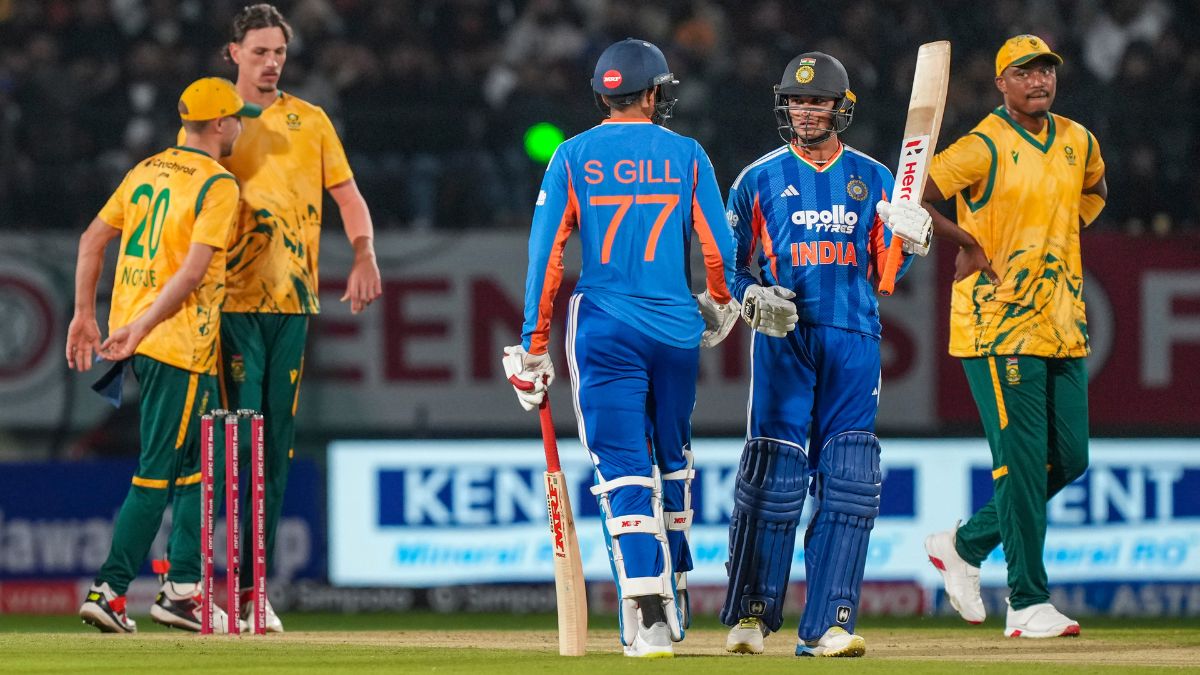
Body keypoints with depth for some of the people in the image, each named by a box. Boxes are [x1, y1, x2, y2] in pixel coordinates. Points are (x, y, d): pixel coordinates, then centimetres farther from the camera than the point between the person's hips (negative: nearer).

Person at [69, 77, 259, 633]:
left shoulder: (147, 170, 13)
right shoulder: (218, 185, -10)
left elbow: (92, 239, 12)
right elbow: (194, 272, -21)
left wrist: (84, 314, 13)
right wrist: (141, 329, -22)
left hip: (134, 335, 9)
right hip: (179, 343, -9)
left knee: (194, 462, 17)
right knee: (157, 472, -5)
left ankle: (184, 588, 18)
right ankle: (109, 589, -8)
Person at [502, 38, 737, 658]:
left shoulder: (573, 156, 1)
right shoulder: (686, 155, 4)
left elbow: (546, 253, -3)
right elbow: (720, 247, 3)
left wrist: (534, 350, 1)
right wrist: (720, 306, 25)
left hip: (604, 330, -2)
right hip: (676, 328, 2)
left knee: (623, 469, -6)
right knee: (673, 462, 20)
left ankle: (647, 617, -20)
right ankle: (672, 600, 29)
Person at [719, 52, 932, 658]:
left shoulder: (873, 179, 11)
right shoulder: (759, 179, 7)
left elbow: (884, 275, 10)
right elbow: (730, 263, 9)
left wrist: (910, 243, -11)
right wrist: (754, 297, -11)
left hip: (854, 342, 2)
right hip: (783, 341, -2)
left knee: (849, 483, -5)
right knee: (773, 477, -6)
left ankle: (825, 626, -4)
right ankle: (750, 615, 4)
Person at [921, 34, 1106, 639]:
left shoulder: (1078, 142, 11)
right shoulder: (984, 148, -11)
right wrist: (967, 245, -13)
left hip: (1062, 327, 7)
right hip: (999, 327, -7)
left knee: (1069, 457, 7)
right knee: (1022, 462, -9)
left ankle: (965, 545, 24)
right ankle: (1027, 605, -5)